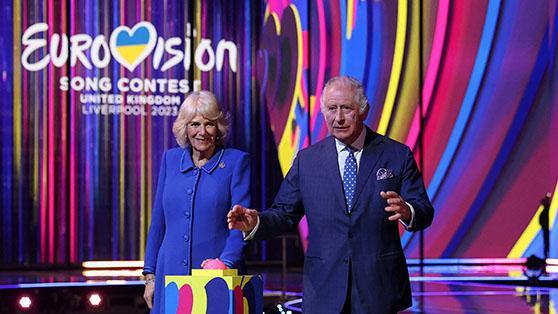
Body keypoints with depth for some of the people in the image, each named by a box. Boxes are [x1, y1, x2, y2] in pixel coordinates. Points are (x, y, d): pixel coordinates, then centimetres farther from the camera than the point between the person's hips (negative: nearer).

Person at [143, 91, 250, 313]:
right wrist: (150, 275, 9)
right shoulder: (171, 159, 10)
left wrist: (225, 264, -22)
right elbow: (158, 220, 13)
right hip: (171, 275, 3)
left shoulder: (236, 161, -1)